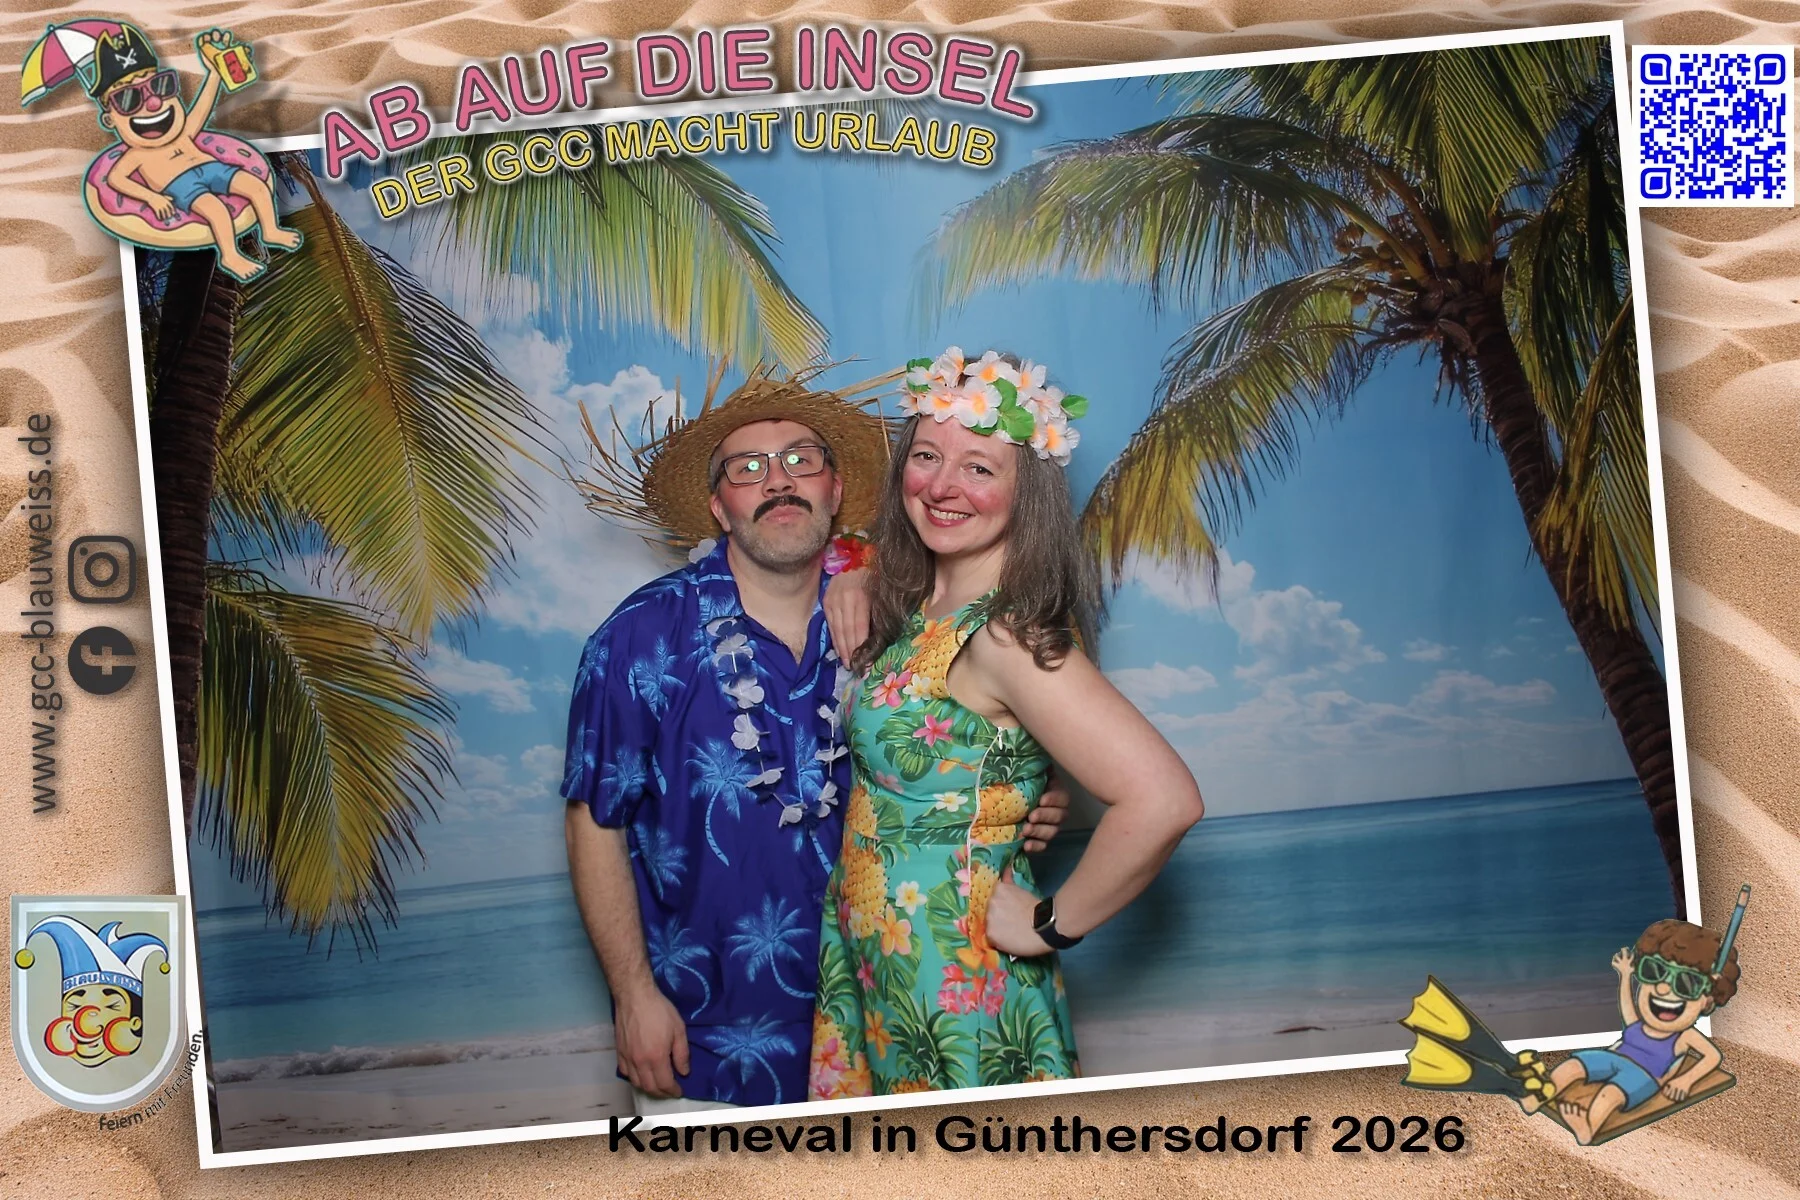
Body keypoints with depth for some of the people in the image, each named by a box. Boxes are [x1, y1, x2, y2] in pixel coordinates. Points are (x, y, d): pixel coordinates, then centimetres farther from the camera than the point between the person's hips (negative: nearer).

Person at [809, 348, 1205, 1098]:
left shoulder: (1006, 636, -24)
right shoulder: (916, 606, 1)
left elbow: (1163, 799, -33)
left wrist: (1053, 925, -21)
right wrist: (850, 591, 4)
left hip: (949, 980, -8)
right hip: (873, 969, 8)